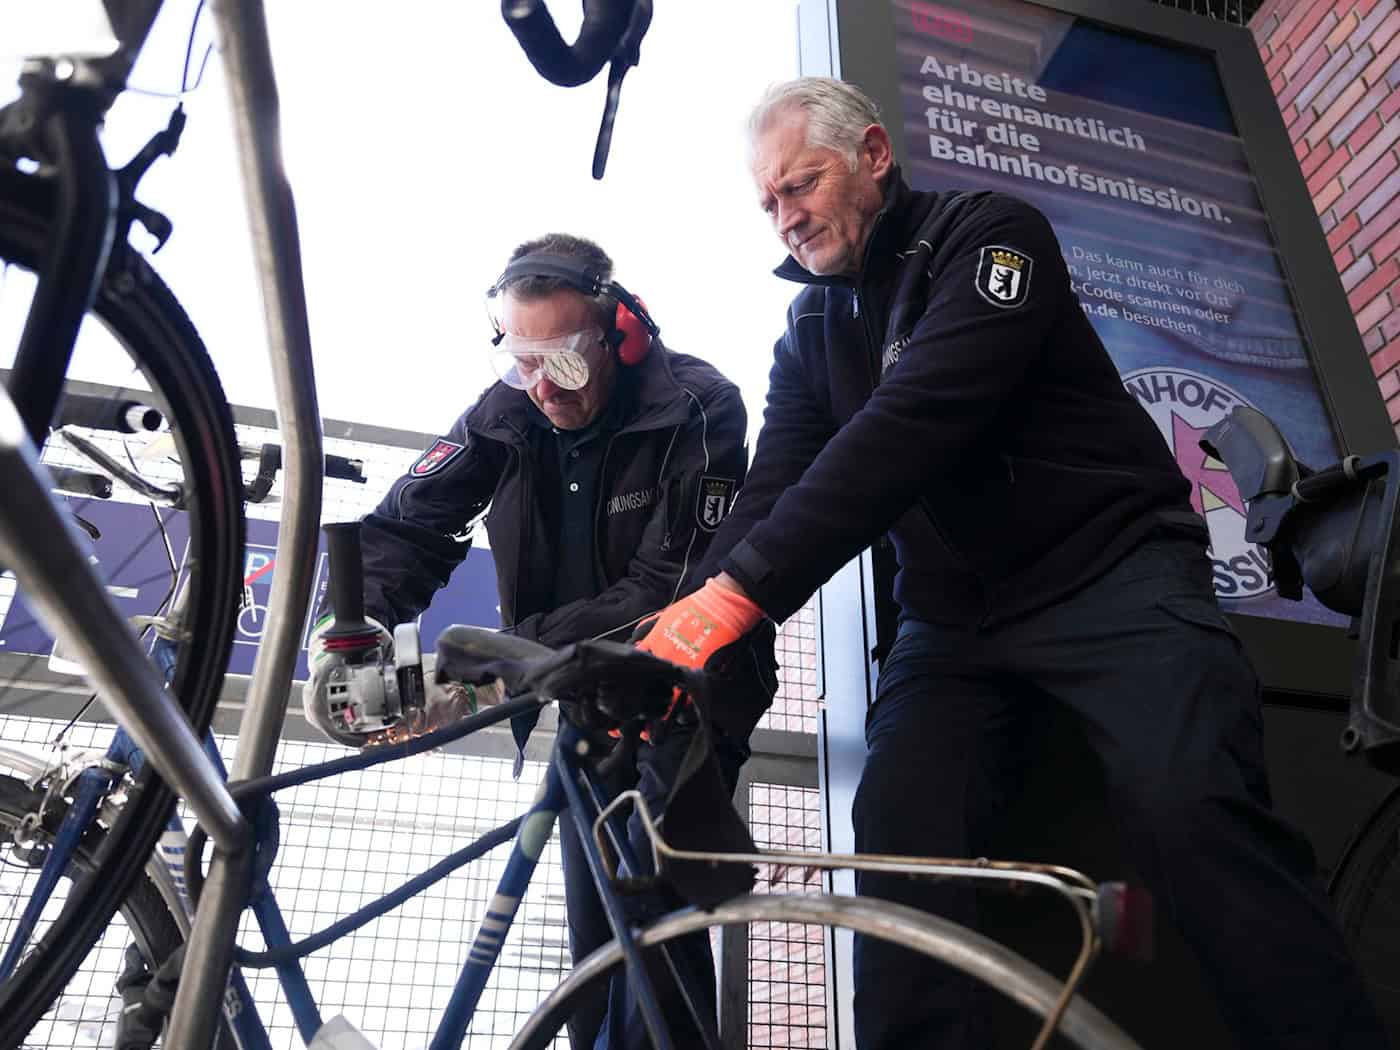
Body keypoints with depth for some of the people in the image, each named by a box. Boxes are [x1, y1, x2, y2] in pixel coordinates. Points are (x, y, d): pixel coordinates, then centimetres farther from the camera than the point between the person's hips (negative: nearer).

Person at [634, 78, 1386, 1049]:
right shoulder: (811, 331, 14)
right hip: (955, 621, 5)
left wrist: (742, 587, -30)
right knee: (900, 843, -16)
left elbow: (917, 419, -23)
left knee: (1192, 809, -27)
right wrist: (691, 618, -17)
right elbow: (772, 492, 4)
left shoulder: (990, 234, -6)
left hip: (1114, 576, -4)